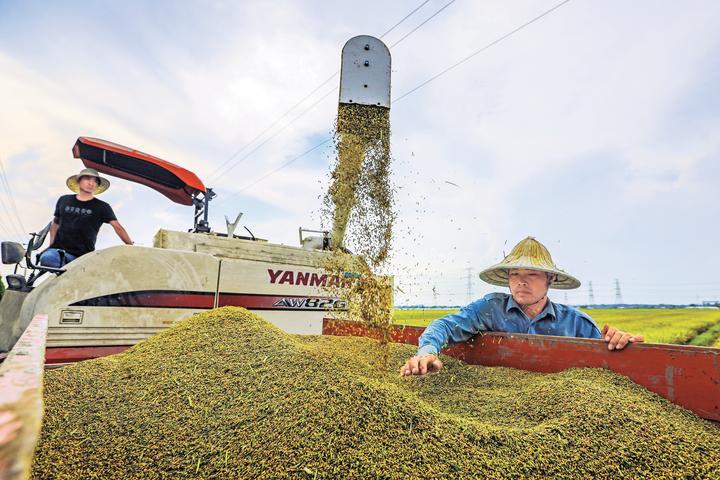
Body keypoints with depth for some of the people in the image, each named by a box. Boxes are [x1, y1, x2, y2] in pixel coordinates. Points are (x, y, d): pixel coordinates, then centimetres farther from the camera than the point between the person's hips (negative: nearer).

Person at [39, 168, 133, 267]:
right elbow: (55, 223, 24)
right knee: (46, 258, -30)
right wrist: (51, 245, 14)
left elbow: (117, 227, 0)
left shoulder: (102, 207, 3)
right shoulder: (64, 200, 13)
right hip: (58, 249, 2)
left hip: (82, 256, -2)